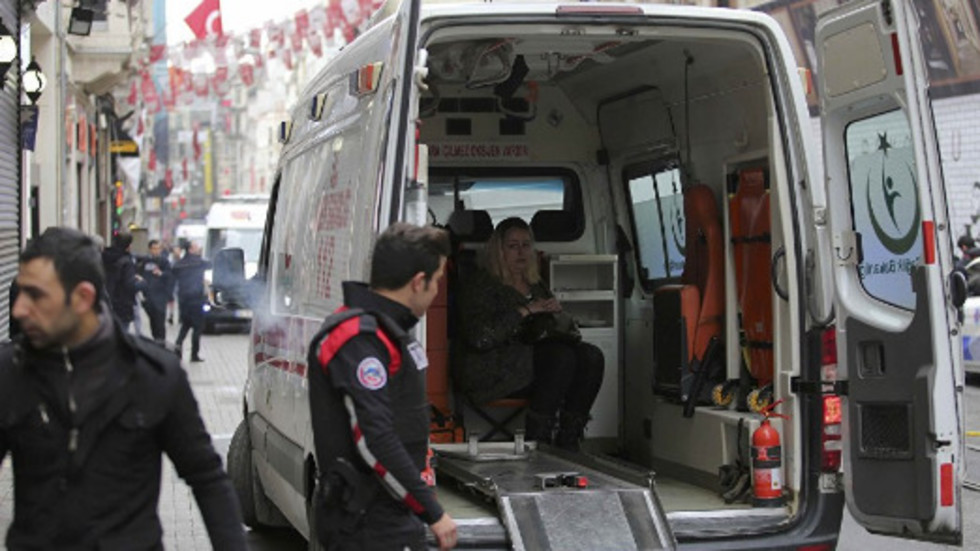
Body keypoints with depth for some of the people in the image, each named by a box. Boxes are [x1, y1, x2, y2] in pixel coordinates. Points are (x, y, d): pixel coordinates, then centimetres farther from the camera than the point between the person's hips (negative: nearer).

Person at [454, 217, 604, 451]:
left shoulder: (536, 286, 22)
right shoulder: (481, 284, -1)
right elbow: (480, 337, -15)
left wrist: (555, 311, 5)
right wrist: (525, 311, -16)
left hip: (534, 357, 7)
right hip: (488, 374, -7)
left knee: (591, 356, -20)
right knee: (563, 357, -31)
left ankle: (568, 441, -22)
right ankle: (535, 440, -29)